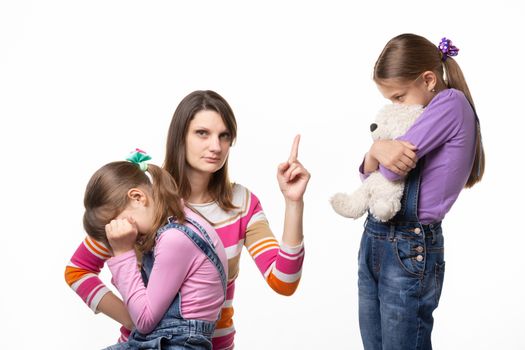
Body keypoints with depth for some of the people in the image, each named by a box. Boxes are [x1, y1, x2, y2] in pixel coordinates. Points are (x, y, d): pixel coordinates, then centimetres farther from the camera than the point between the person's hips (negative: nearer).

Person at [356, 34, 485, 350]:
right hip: (374, 239, 8)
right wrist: (378, 149, -13)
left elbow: (392, 168, -21)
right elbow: (369, 172, 8)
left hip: (410, 249, -8)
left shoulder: (452, 102, -11)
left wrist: (380, 151, 0)